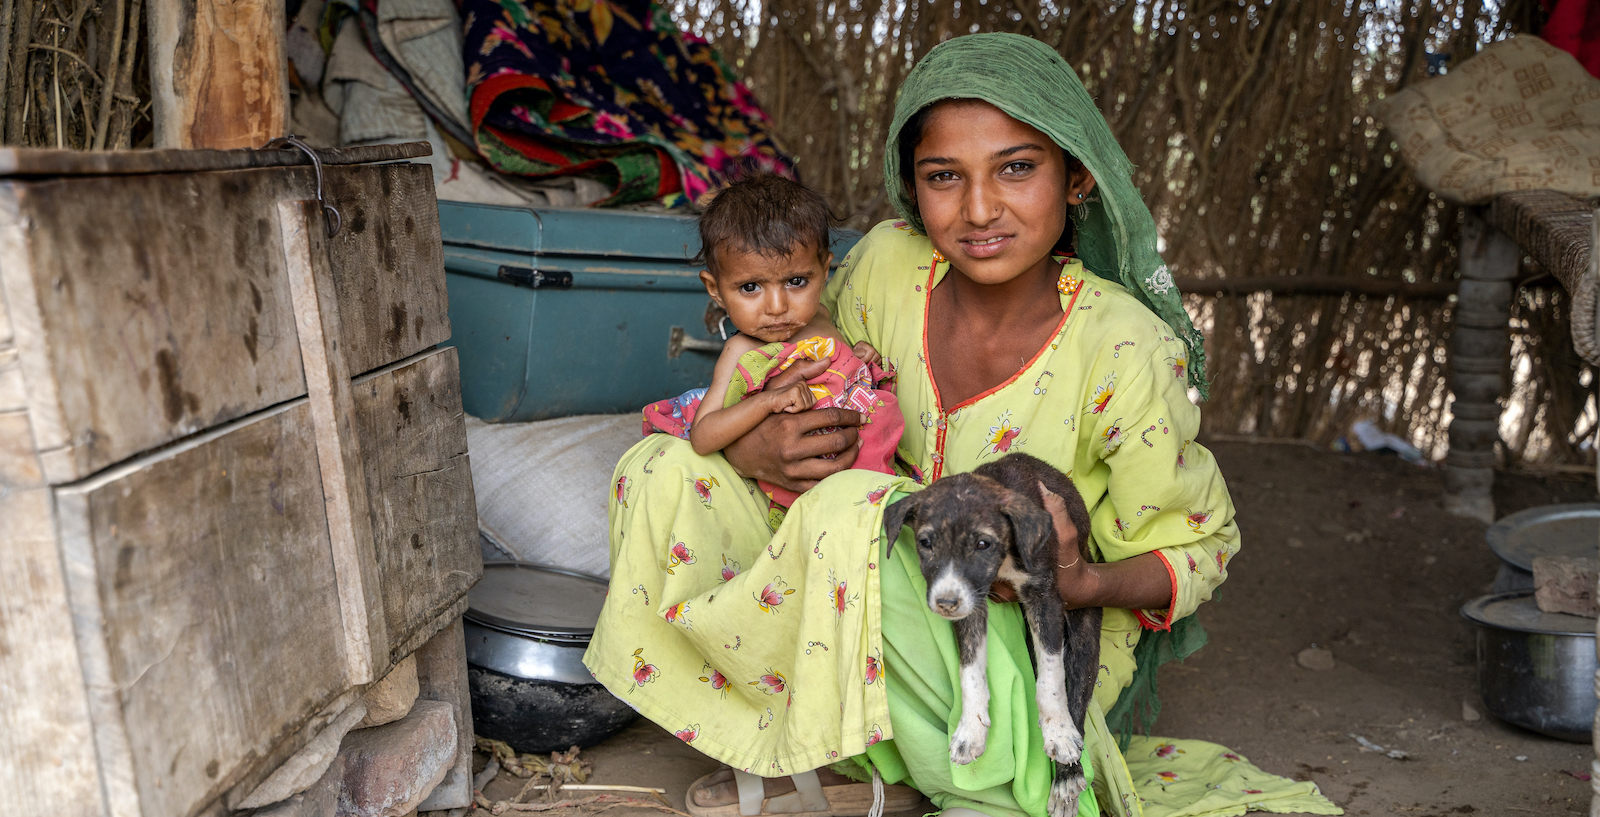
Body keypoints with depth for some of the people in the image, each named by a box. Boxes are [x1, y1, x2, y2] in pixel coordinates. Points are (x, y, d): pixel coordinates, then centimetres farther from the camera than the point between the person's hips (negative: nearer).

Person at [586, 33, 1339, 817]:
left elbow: (1199, 548, -8)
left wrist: (1084, 584, -30)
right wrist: (754, 449, -16)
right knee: (662, 470, -9)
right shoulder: (887, 264, -11)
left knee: (855, 508, -35)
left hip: (1036, 651, -4)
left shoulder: (1128, 353, -22)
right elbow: (813, 384, 8)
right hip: (895, 609, 5)